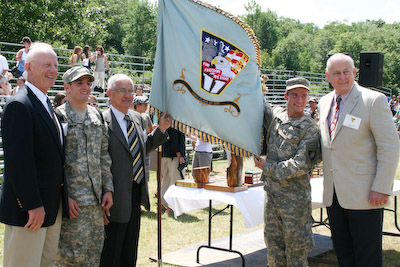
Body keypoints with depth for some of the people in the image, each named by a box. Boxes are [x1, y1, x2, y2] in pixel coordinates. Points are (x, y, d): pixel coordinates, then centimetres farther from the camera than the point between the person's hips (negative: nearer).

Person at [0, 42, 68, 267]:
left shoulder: (47, 106, 16)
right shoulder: (19, 105, -15)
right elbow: (18, 160, -21)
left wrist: (61, 199, 17)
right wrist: (33, 205, -22)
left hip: (53, 206, 10)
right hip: (30, 209, -9)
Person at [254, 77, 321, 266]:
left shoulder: (309, 128, -10)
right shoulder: (275, 114, 7)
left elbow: (301, 165, -17)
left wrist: (268, 167, -11)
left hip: (295, 197, -6)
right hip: (271, 192, 6)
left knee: (296, 248, 4)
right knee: (273, 244, 14)